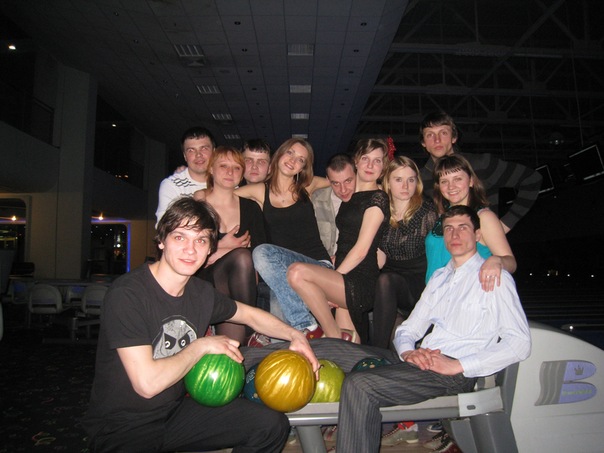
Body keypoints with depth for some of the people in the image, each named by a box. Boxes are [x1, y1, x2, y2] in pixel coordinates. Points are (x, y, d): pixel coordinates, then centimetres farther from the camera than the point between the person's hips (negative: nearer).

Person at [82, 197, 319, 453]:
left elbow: (249, 315, 16)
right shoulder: (127, 295, -22)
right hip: (121, 431, -6)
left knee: (272, 425, -1)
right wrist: (202, 346, -16)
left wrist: (294, 335, 3)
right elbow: (147, 383, -27)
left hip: (176, 411, 7)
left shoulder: (201, 293, -3)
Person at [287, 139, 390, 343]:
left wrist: (335, 277, -11)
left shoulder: (377, 198, -4)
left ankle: (334, 335, -15)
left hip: (362, 282, -8)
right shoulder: (349, 198, 20)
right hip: (345, 280, 8)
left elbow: (361, 250, -12)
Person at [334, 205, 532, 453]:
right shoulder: (439, 278, 24)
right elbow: (407, 329, 21)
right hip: (421, 364, 6)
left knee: (358, 384, -24)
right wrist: (408, 351, -3)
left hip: (456, 374, -6)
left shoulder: (496, 278, 3)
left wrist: (458, 365, -16)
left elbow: (520, 343, -8)